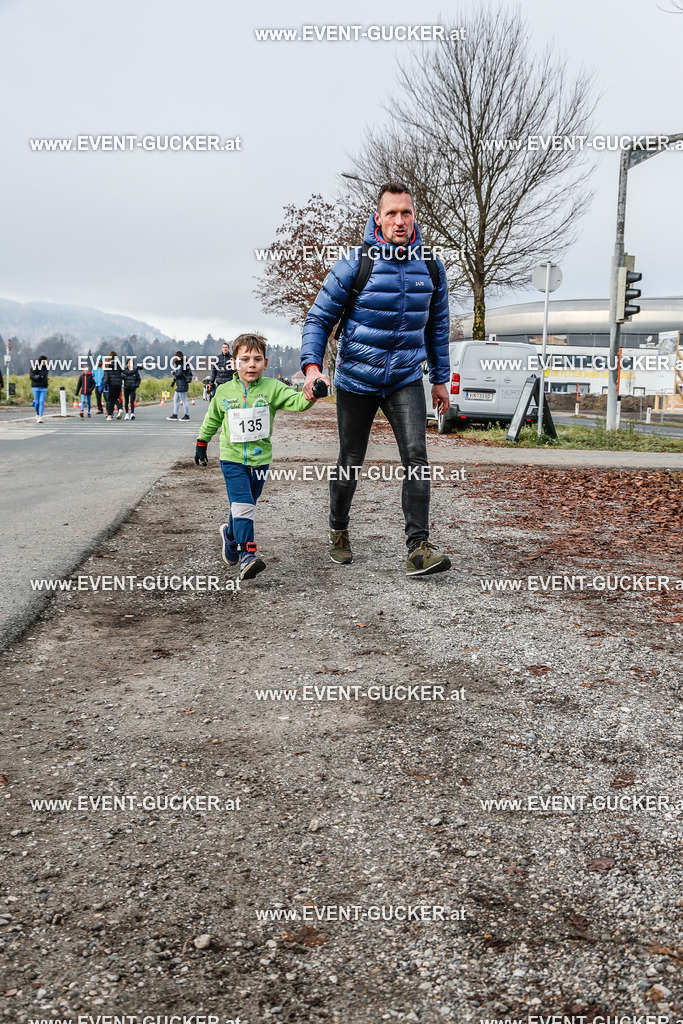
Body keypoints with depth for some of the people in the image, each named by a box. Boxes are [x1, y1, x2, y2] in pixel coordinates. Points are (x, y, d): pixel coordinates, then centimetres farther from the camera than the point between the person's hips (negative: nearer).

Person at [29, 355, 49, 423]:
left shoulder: (45, 368, 11)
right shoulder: (36, 368, -8)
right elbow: (31, 376, -13)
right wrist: (39, 377, -25)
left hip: (43, 388, 4)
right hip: (36, 387, -4)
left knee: (42, 402, -8)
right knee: (37, 402, 0)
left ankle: (40, 417, -11)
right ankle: (37, 414, 26)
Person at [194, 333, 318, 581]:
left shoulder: (272, 388, -4)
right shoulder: (224, 392, 0)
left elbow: (296, 401, -19)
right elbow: (212, 420, 16)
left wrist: (310, 395, -40)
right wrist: (201, 444, 23)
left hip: (260, 458, 2)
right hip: (233, 459, -1)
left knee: (245, 506, 15)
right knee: (242, 505, -17)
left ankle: (230, 534, 44)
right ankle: (247, 556, -20)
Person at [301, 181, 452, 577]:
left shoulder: (432, 268, 2)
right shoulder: (355, 264, -10)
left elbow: (437, 327, 15)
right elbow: (320, 317, -5)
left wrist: (441, 378, 16)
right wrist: (312, 365, -20)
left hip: (406, 379, 2)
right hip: (356, 380, -2)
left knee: (416, 456, -15)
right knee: (351, 463, 9)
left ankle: (419, 548, -15)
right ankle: (339, 531, 33)